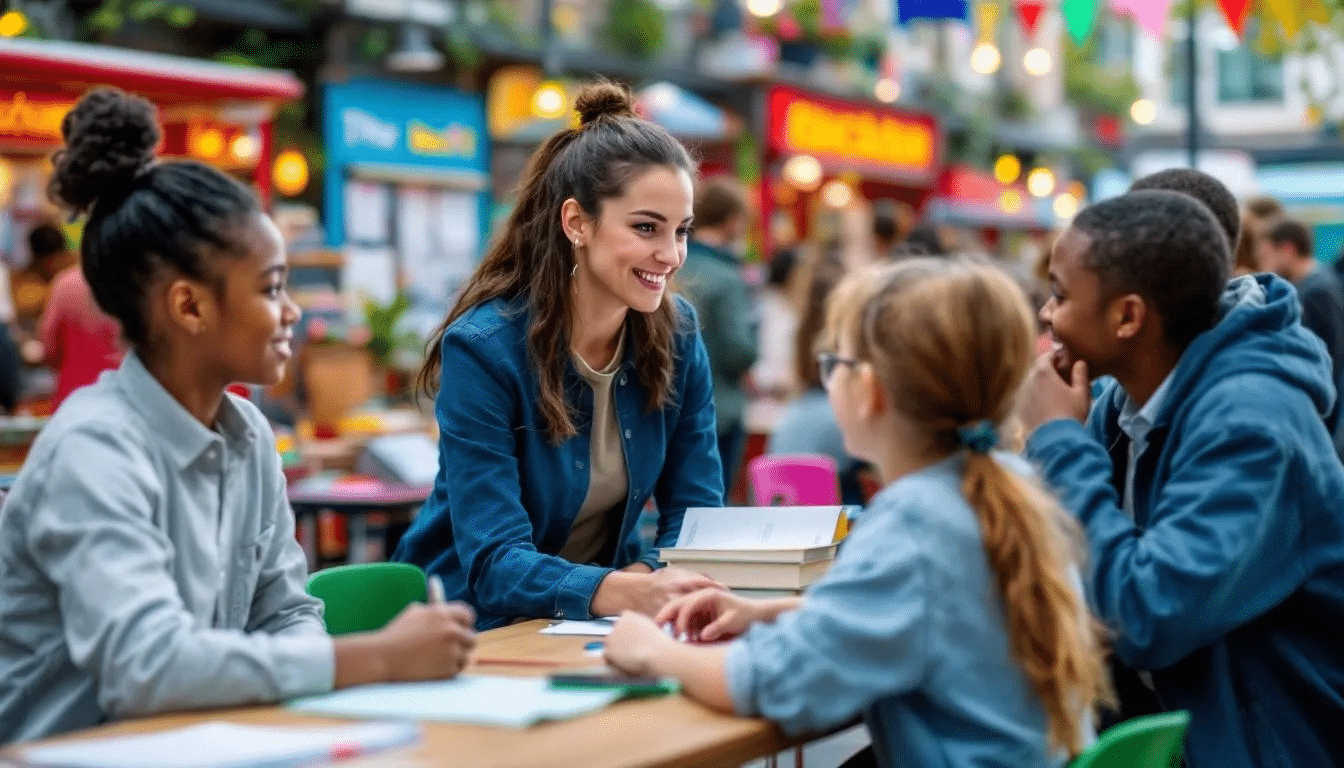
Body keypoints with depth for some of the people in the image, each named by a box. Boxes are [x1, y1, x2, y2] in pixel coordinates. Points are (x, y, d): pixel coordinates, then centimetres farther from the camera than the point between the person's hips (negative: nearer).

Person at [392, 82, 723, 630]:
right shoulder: (483, 349, -18)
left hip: (598, 625, 5)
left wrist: (643, 581, -23)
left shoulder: (677, 334, -1)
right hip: (479, 625, -4)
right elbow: (494, 564, -25)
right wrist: (631, 593, -43)